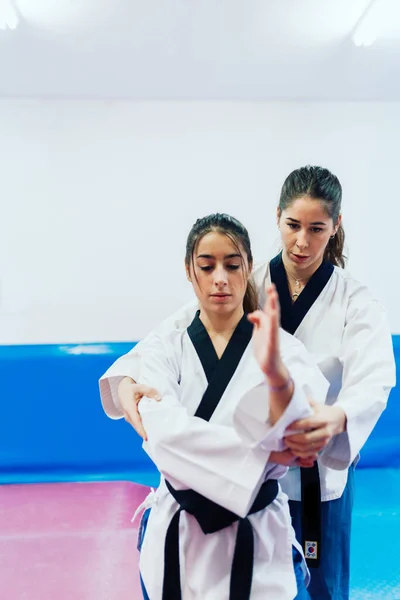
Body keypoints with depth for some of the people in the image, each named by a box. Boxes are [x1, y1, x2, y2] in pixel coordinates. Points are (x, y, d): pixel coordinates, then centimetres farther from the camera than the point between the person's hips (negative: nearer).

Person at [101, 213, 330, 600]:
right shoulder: (167, 350, -3)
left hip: (257, 540, -1)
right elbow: (164, 434, -19)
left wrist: (277, 373, -43)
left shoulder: (283, 349, -8)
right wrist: (262, 452, -23)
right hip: (176, 538, 1)